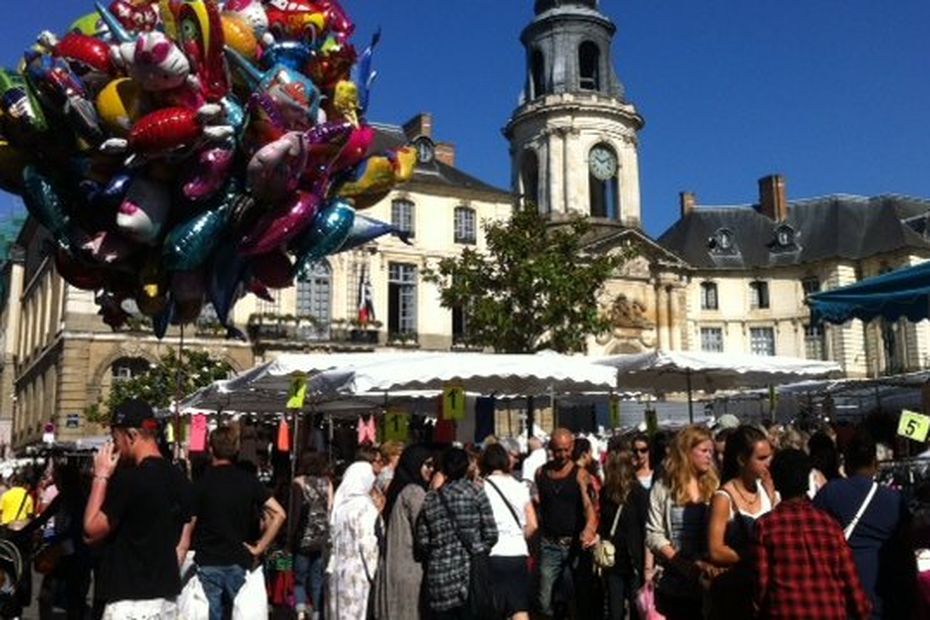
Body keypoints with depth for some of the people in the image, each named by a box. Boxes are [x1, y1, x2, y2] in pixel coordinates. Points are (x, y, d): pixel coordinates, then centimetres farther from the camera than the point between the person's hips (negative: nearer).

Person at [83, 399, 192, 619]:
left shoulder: (128, 479, -17)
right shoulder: (180, 479, 7)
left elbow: (91, 531, -10)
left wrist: (101, 477, -5)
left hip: (132, 602, -8)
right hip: (167, 599, 8)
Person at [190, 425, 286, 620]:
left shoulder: (201, 484, -6)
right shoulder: (248, 481, 0)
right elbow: (278, 514, -6)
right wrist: (259, 549, -1)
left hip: (208, 563, -1)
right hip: (239, 562, 1)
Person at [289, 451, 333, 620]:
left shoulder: (299, 483, -4)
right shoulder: (327, 483, 3)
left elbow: (296, 513, -8)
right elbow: (331, 510, -1)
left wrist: (291, 538, -4)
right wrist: (329, 535, 4)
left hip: (304, 539, -2)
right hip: (322, 541, 2)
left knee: (299, 578, 10)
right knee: (318, 580, 11)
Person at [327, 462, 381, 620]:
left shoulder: (339, 503, 7)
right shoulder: (364, 505, -12)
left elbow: (333, 539, 10)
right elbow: (367, 542, -15)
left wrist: (332, 566, 15)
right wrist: (373, 571, -8)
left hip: (338, 569, 7)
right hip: (358, 570, -7)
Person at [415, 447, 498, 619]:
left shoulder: (430, 499, 3)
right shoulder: (475, 491, -2)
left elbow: (422, 542, 0)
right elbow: (491, 534, -5)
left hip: (440, 576, 2)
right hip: (471, 573, -2)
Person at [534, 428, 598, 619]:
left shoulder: (579, 474, -4)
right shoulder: (541, 473, 7)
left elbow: (588, 504, -17)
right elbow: (537, 505, 11)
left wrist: (589, 528, -37)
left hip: (574, 544, -2)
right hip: (549, 545, 2)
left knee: (574, 596, 8)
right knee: (544, 602, 0)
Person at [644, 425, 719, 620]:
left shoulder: (714, 486, 4)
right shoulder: (663, 487, 1)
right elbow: (653, 534, -4)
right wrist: (682, 563, -16)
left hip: (707, 582, 1)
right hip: (673, 583, -1)